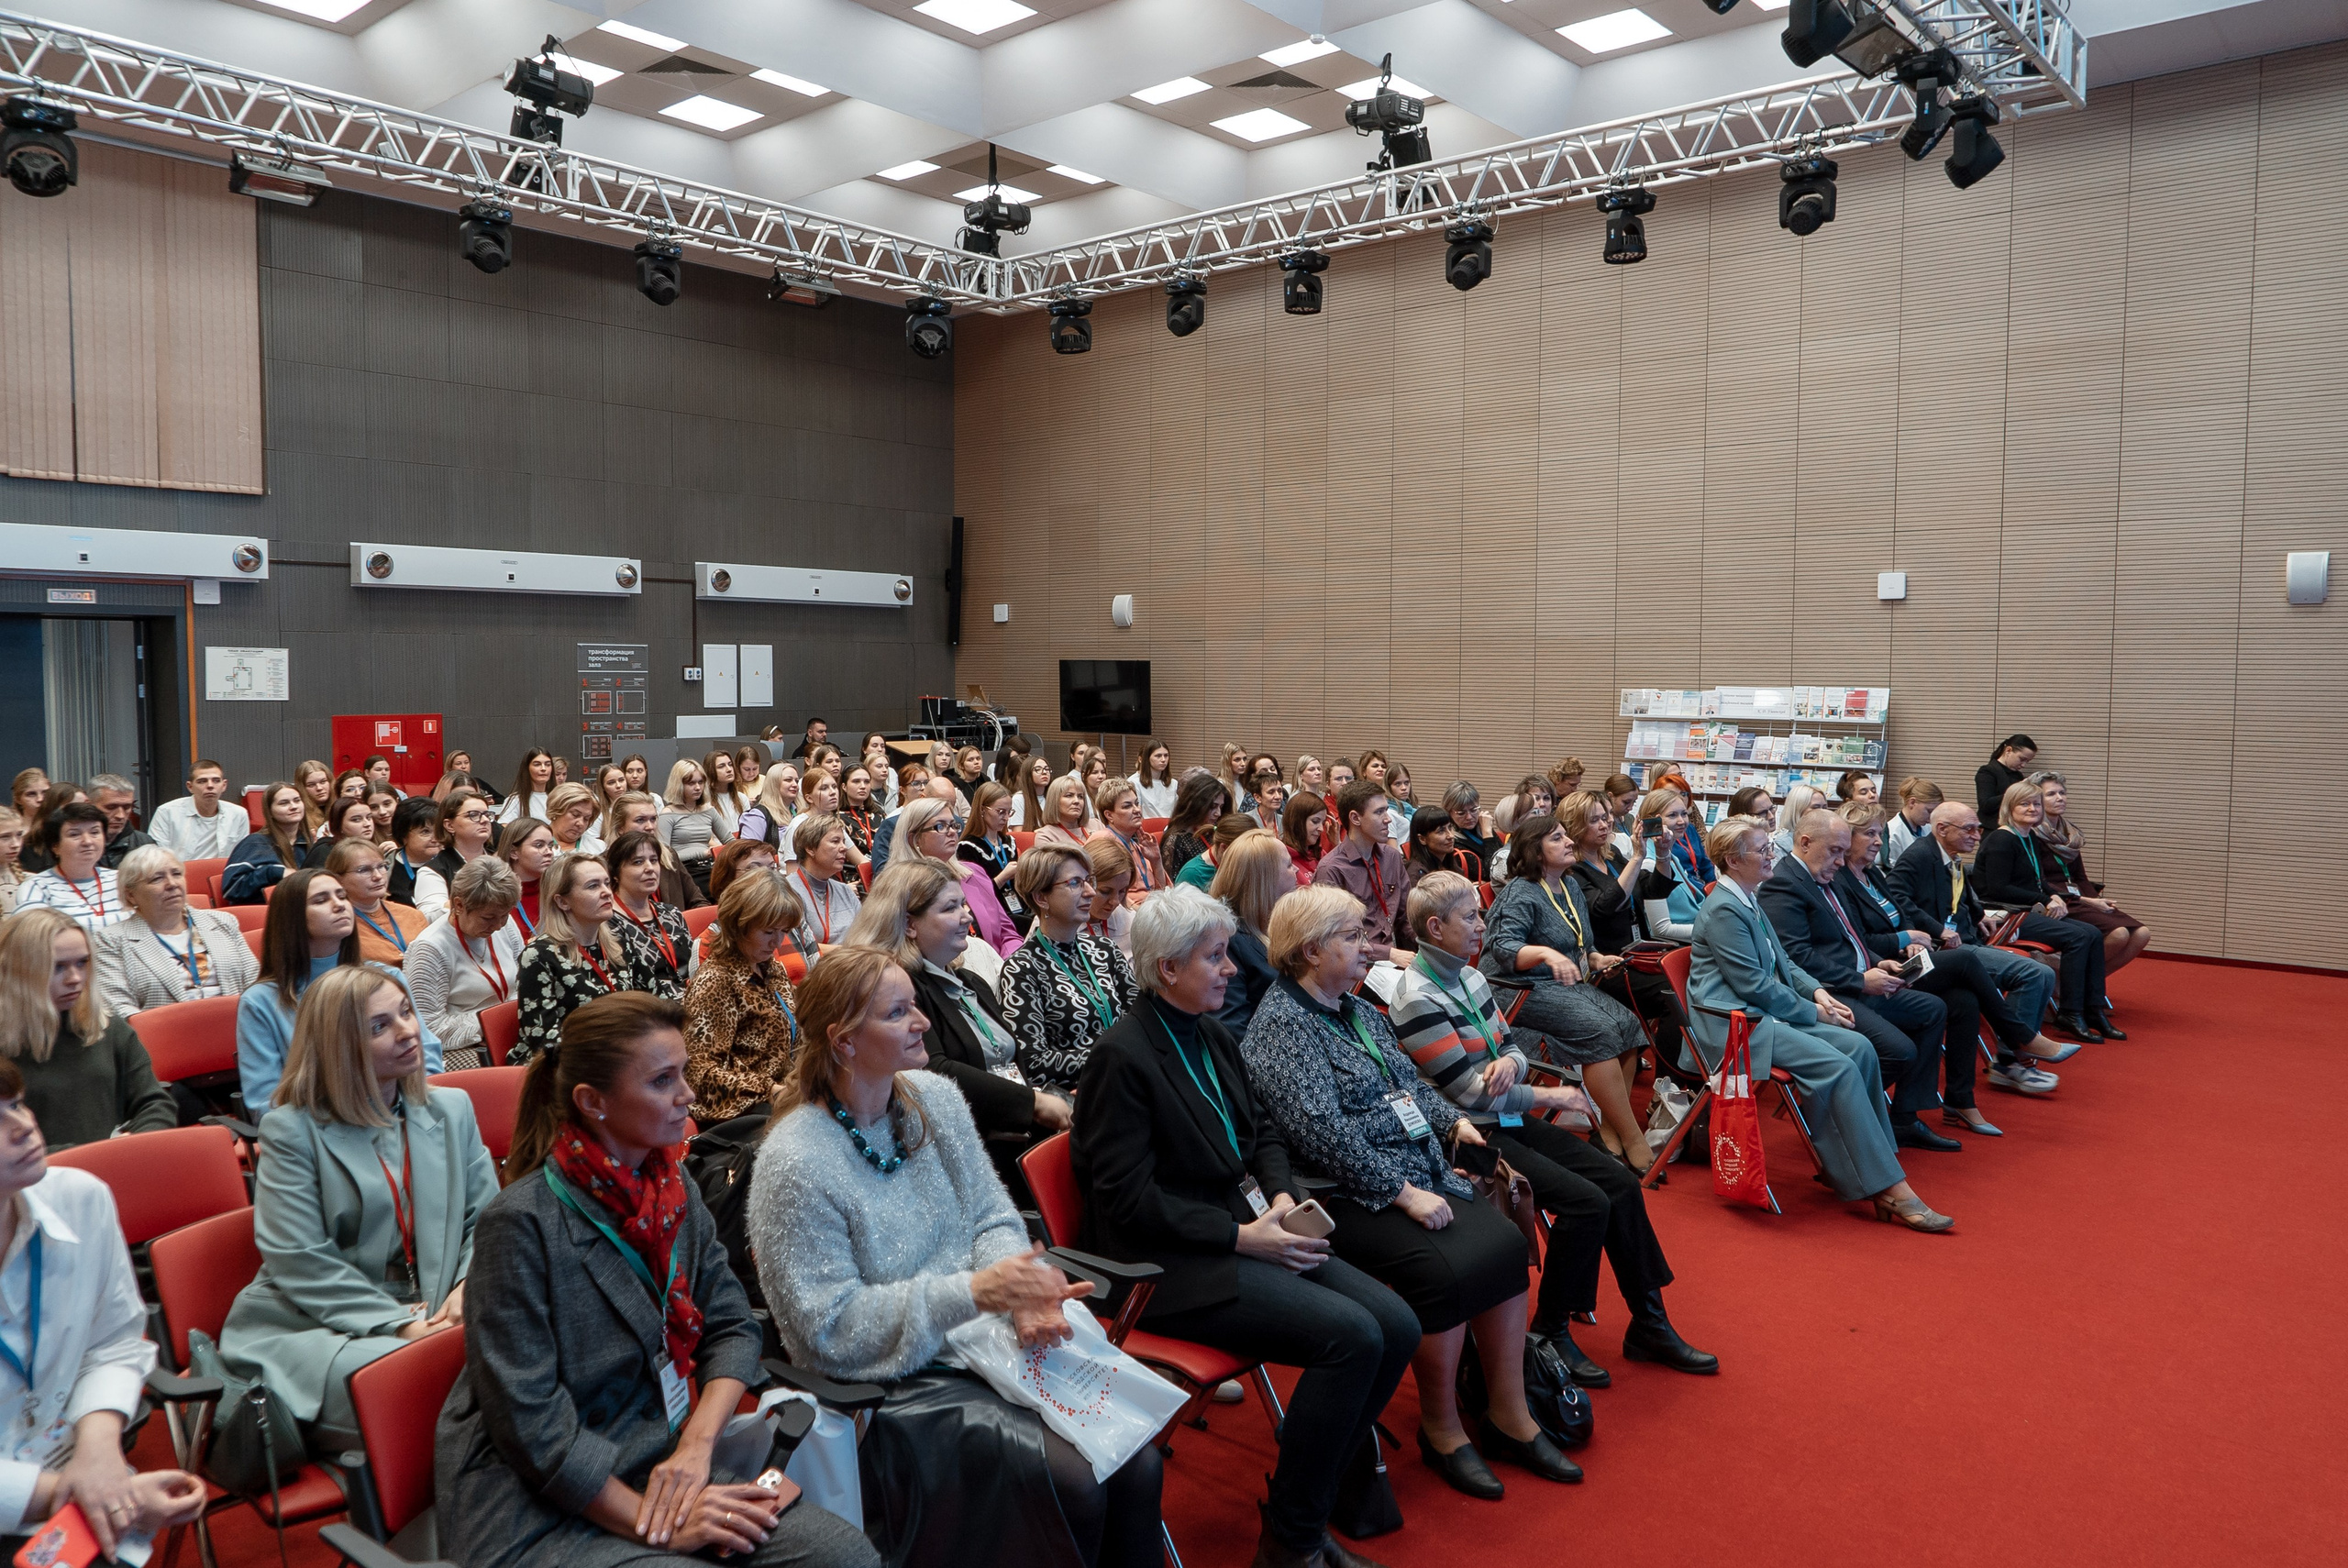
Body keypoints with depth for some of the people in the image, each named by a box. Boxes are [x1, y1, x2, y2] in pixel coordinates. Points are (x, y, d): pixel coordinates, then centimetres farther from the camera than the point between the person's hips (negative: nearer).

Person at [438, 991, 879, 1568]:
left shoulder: (675, 1190, 3)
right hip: (541, 1507, -6)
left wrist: (696, 1445, -11)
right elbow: (531, 1424, -18)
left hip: (657, 1464, 6)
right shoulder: (521, 1224, -17)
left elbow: (732, 1325, 6)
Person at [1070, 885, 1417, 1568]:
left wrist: (1284, 1197, -1)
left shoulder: (1213, 1035, 10)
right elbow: (1128, 1198, -16)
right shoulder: (1124, 1055, -14)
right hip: (1170, 1263, -8)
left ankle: (1311, 1492, 8)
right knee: (1352, 1336, -23)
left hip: (1244, 1232, 8)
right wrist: (1240, 1236, -17)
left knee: (1396, 1326, -8)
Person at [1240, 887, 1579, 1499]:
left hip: (1418, 1176, 9)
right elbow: (1323, 1132, -21)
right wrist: (1403, 1192, -21)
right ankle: (1441, 1428, -4)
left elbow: (1411, 1083, 25)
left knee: (1505, 1241, -12)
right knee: (1446, 1268, -27)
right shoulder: (1280, 1026, -13)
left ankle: (1509, 1417, 0)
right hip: (1349, 1197, -9)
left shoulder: (1360, 1011, 17)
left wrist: (1453, 1121, 5)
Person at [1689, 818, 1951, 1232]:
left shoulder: (1748, 900, 17)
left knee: (1859, 1047, -10)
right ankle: (1889, 1188, -19)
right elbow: (1753, 985, -16)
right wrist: (1813, 1012, -9)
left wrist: (1816, 990, 6)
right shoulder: (1723, 911, -14)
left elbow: (1781, 962, 24)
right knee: (1837, 1065, -24)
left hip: (1763, 1011, 10)